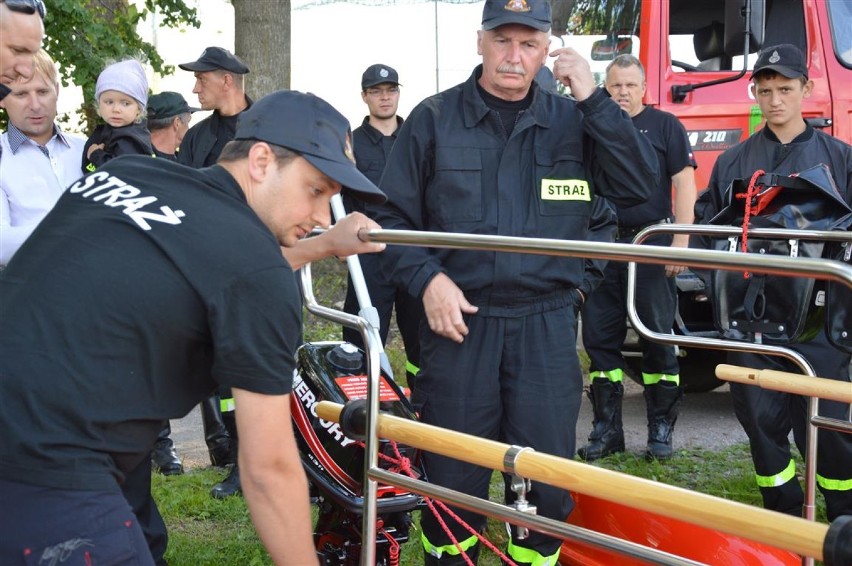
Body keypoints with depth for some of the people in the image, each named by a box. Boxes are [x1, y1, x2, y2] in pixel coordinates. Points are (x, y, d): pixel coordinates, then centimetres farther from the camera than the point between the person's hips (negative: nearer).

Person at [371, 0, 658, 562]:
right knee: (454, 480, 4)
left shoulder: (571, 120, 8)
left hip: (547, 325, 1)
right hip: (459, 320, -1)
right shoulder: (434, 119, 5)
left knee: (548, 479, 4)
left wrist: (594, 100, -9)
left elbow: (638, 185, -4)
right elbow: (394, 218, 7)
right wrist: (428, 279, -9)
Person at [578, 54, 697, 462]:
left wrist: (681, 241, -11)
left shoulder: (664, 126, 4)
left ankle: (661, 428, 9)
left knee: (658, 337, 0)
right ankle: (607, 428, 13)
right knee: (600, 337, 4)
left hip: (650, 246, -4)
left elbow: (684, 184, -2)